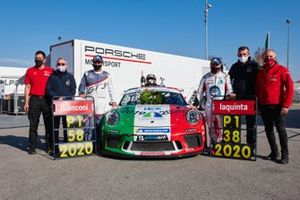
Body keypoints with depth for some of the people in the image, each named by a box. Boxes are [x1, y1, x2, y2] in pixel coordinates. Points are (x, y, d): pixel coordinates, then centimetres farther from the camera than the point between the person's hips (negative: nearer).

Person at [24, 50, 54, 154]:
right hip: (34, 100, 0)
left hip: (47, 100, 0)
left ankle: (49, 146, 15)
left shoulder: (51, 71, 6)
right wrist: (26, 102, -1)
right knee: (33, 124, 3)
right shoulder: (30, 71, 9)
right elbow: (27, 87, 6)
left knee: (49, 124, 5)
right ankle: (32, 147, 9)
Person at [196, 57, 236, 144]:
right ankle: (213, 143, 16)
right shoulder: (205, 77, 11)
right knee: (211, 126, 6)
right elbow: (200, 91, 12)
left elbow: (229, 90, 7)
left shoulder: (225, 76, 8)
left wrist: (230, 94, -16)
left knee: (220, 126, -10)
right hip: (209, 105, 2)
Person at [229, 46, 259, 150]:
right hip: (236, 98, 3)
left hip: (250, 99, -3)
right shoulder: (235, 66, 12)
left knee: (250, 123, 5)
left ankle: (251, 145, 14)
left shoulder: (254, 65, 1)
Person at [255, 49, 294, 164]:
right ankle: (274, 152, 21)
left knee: (280, 129, 0)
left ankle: (285, 155, 9)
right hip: (264, 106, 5)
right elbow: (257, 90, 17)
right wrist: (257, 105, 11)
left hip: (277, 106, -5)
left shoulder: (282, 70, -3)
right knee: (268, 130, 9)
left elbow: (289, 88, -9)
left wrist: (286, 105, -15)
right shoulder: (260, 73, 13)